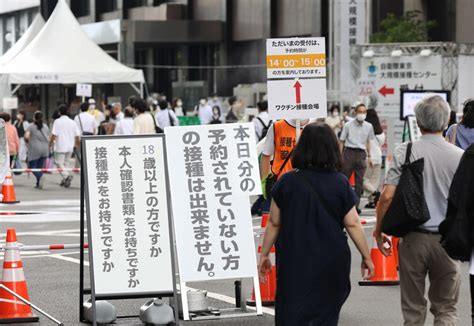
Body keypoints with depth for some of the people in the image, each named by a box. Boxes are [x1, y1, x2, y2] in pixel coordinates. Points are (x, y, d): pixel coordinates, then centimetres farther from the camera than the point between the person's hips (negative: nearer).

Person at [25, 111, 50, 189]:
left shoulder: (31, 126, -4)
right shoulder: (45, 127, 10)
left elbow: (26, 136, -16)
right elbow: (48, 139, 11)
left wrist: (27, 142, 5)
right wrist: (48, 149, 23)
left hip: (34, 150, -4)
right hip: (44, 150, 4)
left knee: (32, 166, 2)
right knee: (40, 167, 12)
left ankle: (40, 176, -25)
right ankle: (38, 184, 8)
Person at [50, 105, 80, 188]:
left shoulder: (57, 122, -9)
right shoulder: (72, 122, 5)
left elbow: (54, 135, -13)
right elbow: (77, 135, 6)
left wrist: (50, 143, 1)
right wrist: (77, 144, 21)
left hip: (60, 147, -5)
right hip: (70, 147, 5)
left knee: (59, 163, 0)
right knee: (66, 163, 16)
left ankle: (67, 175, -23)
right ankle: (65, 181, 16)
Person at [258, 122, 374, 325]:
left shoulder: (286, 183, -4)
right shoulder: (340, 184, -5)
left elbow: (274, 223, 0)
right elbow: (353, 224, -5)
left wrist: (264, 255, 10)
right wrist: (366, 257, 5)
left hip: (294, 262, -1)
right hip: (332, 262, 1)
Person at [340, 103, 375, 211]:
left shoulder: (368, 126, 8)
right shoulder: (348, 125, -1)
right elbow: (342, 141, 2)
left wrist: (369, 156, 16)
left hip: (361, 154, 3)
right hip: (349, 152, -3)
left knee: (359, 180, 1)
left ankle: (356, 204, 6)